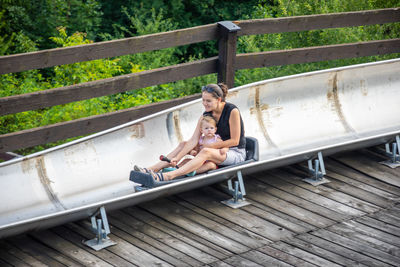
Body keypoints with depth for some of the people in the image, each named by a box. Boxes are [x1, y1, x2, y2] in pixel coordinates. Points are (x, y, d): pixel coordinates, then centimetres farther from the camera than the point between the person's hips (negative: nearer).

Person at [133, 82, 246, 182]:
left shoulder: (232, 111, -18)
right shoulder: (206, 115, 0)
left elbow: (235, 141, -18)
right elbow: (193, 140, -7)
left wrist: (210, 146, -16)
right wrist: (177, 157, -19)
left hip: (237, 153, -7)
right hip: (219, 150, 7)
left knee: (206, 152, -35)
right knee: (183, 144, -3)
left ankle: (169, 176, -49)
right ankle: (151, 170, -16)